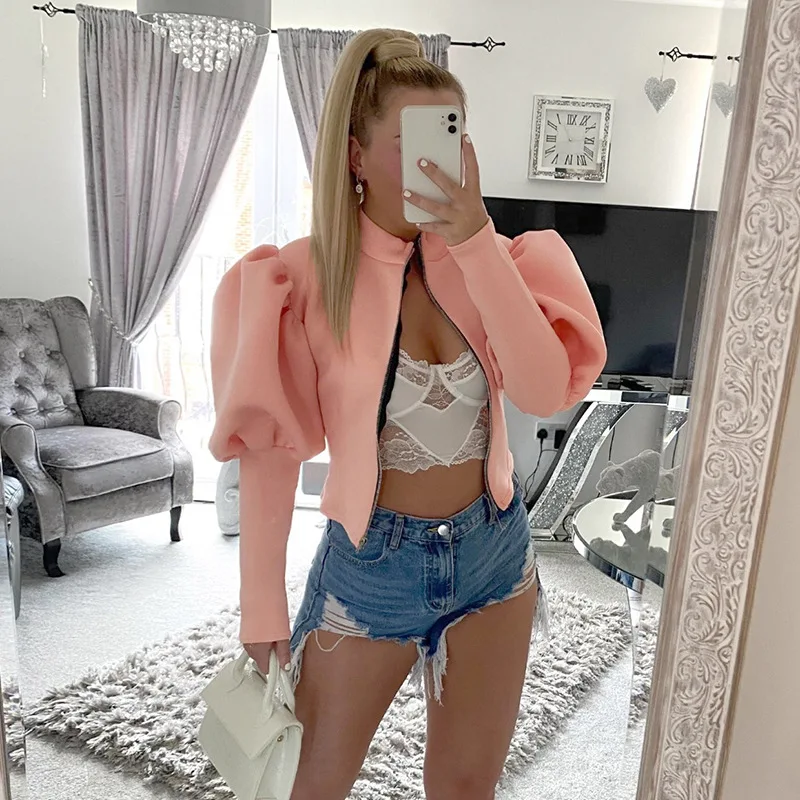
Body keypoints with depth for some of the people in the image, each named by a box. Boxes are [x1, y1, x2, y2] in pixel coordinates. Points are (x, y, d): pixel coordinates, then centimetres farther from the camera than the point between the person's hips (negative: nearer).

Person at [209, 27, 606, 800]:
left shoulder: (489, 259, -5)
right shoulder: (308, 274, -15)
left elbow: (545, 390, -20)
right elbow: (271, 453, -11)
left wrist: (476, 241, -27)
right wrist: (263, 610, -7)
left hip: (494, 550, 4)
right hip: (370, 562, -3)